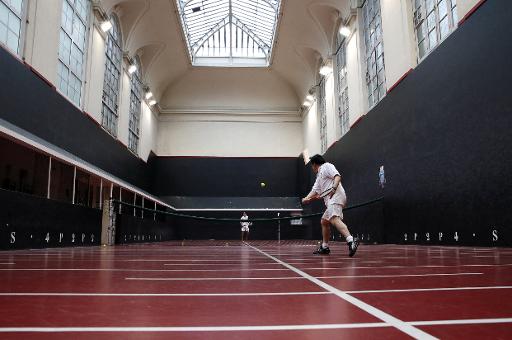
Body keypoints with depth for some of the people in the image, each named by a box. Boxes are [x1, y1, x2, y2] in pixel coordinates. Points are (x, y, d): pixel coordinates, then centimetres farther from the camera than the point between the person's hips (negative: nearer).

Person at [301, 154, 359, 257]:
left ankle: (351, 240, -44)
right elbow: (315, 191, 25)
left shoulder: (327, 166, 6)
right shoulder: (319, 176, 31)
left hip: (336, 197, -10)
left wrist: (334, 188, -26)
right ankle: (324, 247, 27)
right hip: (330, 201, 10)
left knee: (334, 219, -28)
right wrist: (307, 198, 8)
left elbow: (337, 176, -10)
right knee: (324, 221, 18)